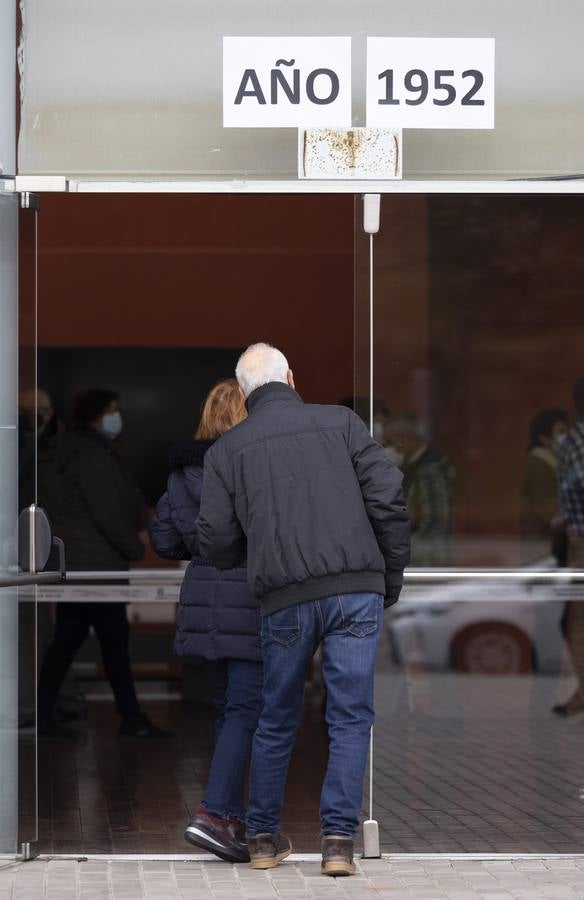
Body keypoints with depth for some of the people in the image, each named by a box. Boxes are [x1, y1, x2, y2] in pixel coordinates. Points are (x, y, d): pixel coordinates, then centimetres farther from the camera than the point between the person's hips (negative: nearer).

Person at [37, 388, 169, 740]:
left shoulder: (81, 452, 17)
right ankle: (132, 720, 1)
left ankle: (43, 714, 10)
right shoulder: (93, 456, -15)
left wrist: (138, 517, 6)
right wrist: (135, 548, -7)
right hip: (95, 565, -10)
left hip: (71, 565, 10)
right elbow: (107, 514, -19)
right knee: (115, 640, -4)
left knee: (67, 639, 10)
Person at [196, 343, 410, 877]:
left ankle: (264, 838, 23)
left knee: (277, 721, 16)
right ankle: (339, 841, -4)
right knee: (350, 718, 3)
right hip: (357, 591, -1)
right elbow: (388, 498, 0)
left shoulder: (227, 450, 9)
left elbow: (216, 545, 6)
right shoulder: (341, 422, 7)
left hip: (285, 601, 1)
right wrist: (393, 576, 10)